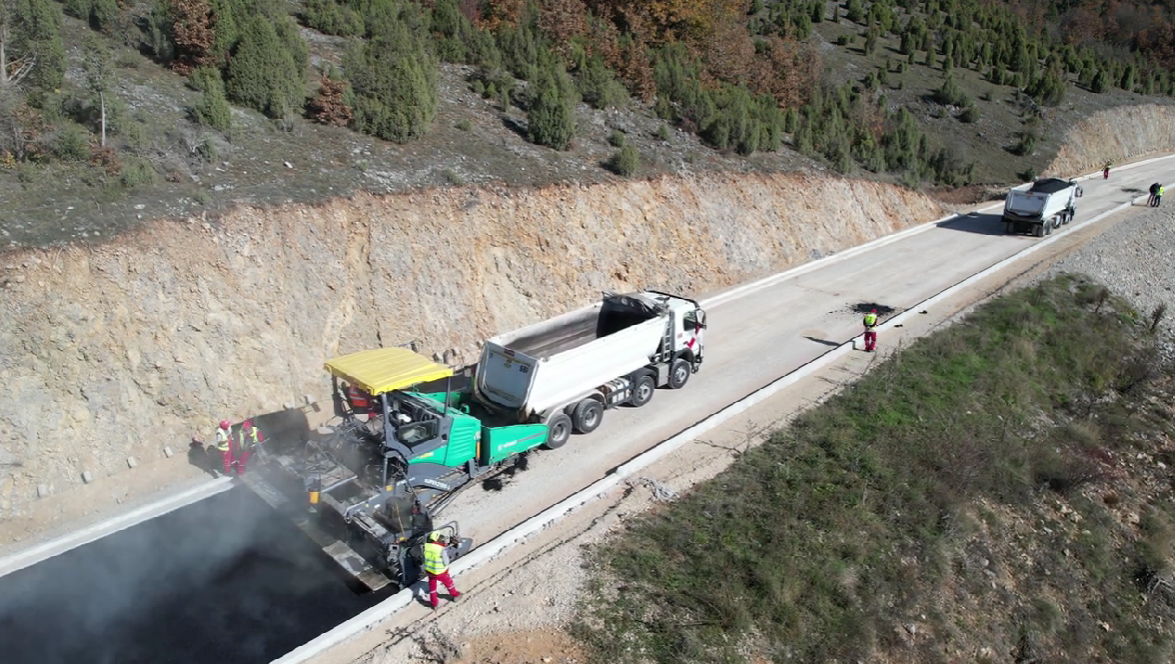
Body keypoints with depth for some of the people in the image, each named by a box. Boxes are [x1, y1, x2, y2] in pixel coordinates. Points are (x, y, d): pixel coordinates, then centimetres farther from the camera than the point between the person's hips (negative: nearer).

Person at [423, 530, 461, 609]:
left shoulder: (426, 546, -15)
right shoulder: (442, 549, -29)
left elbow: (424, 558, -3)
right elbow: (446, 562, -19)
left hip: (429, 570, 3)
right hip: (440, 572, -3)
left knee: (432, 586, 23)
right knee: (448, 583, 24)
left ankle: (433, 603, 36)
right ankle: (455, 595, 45)